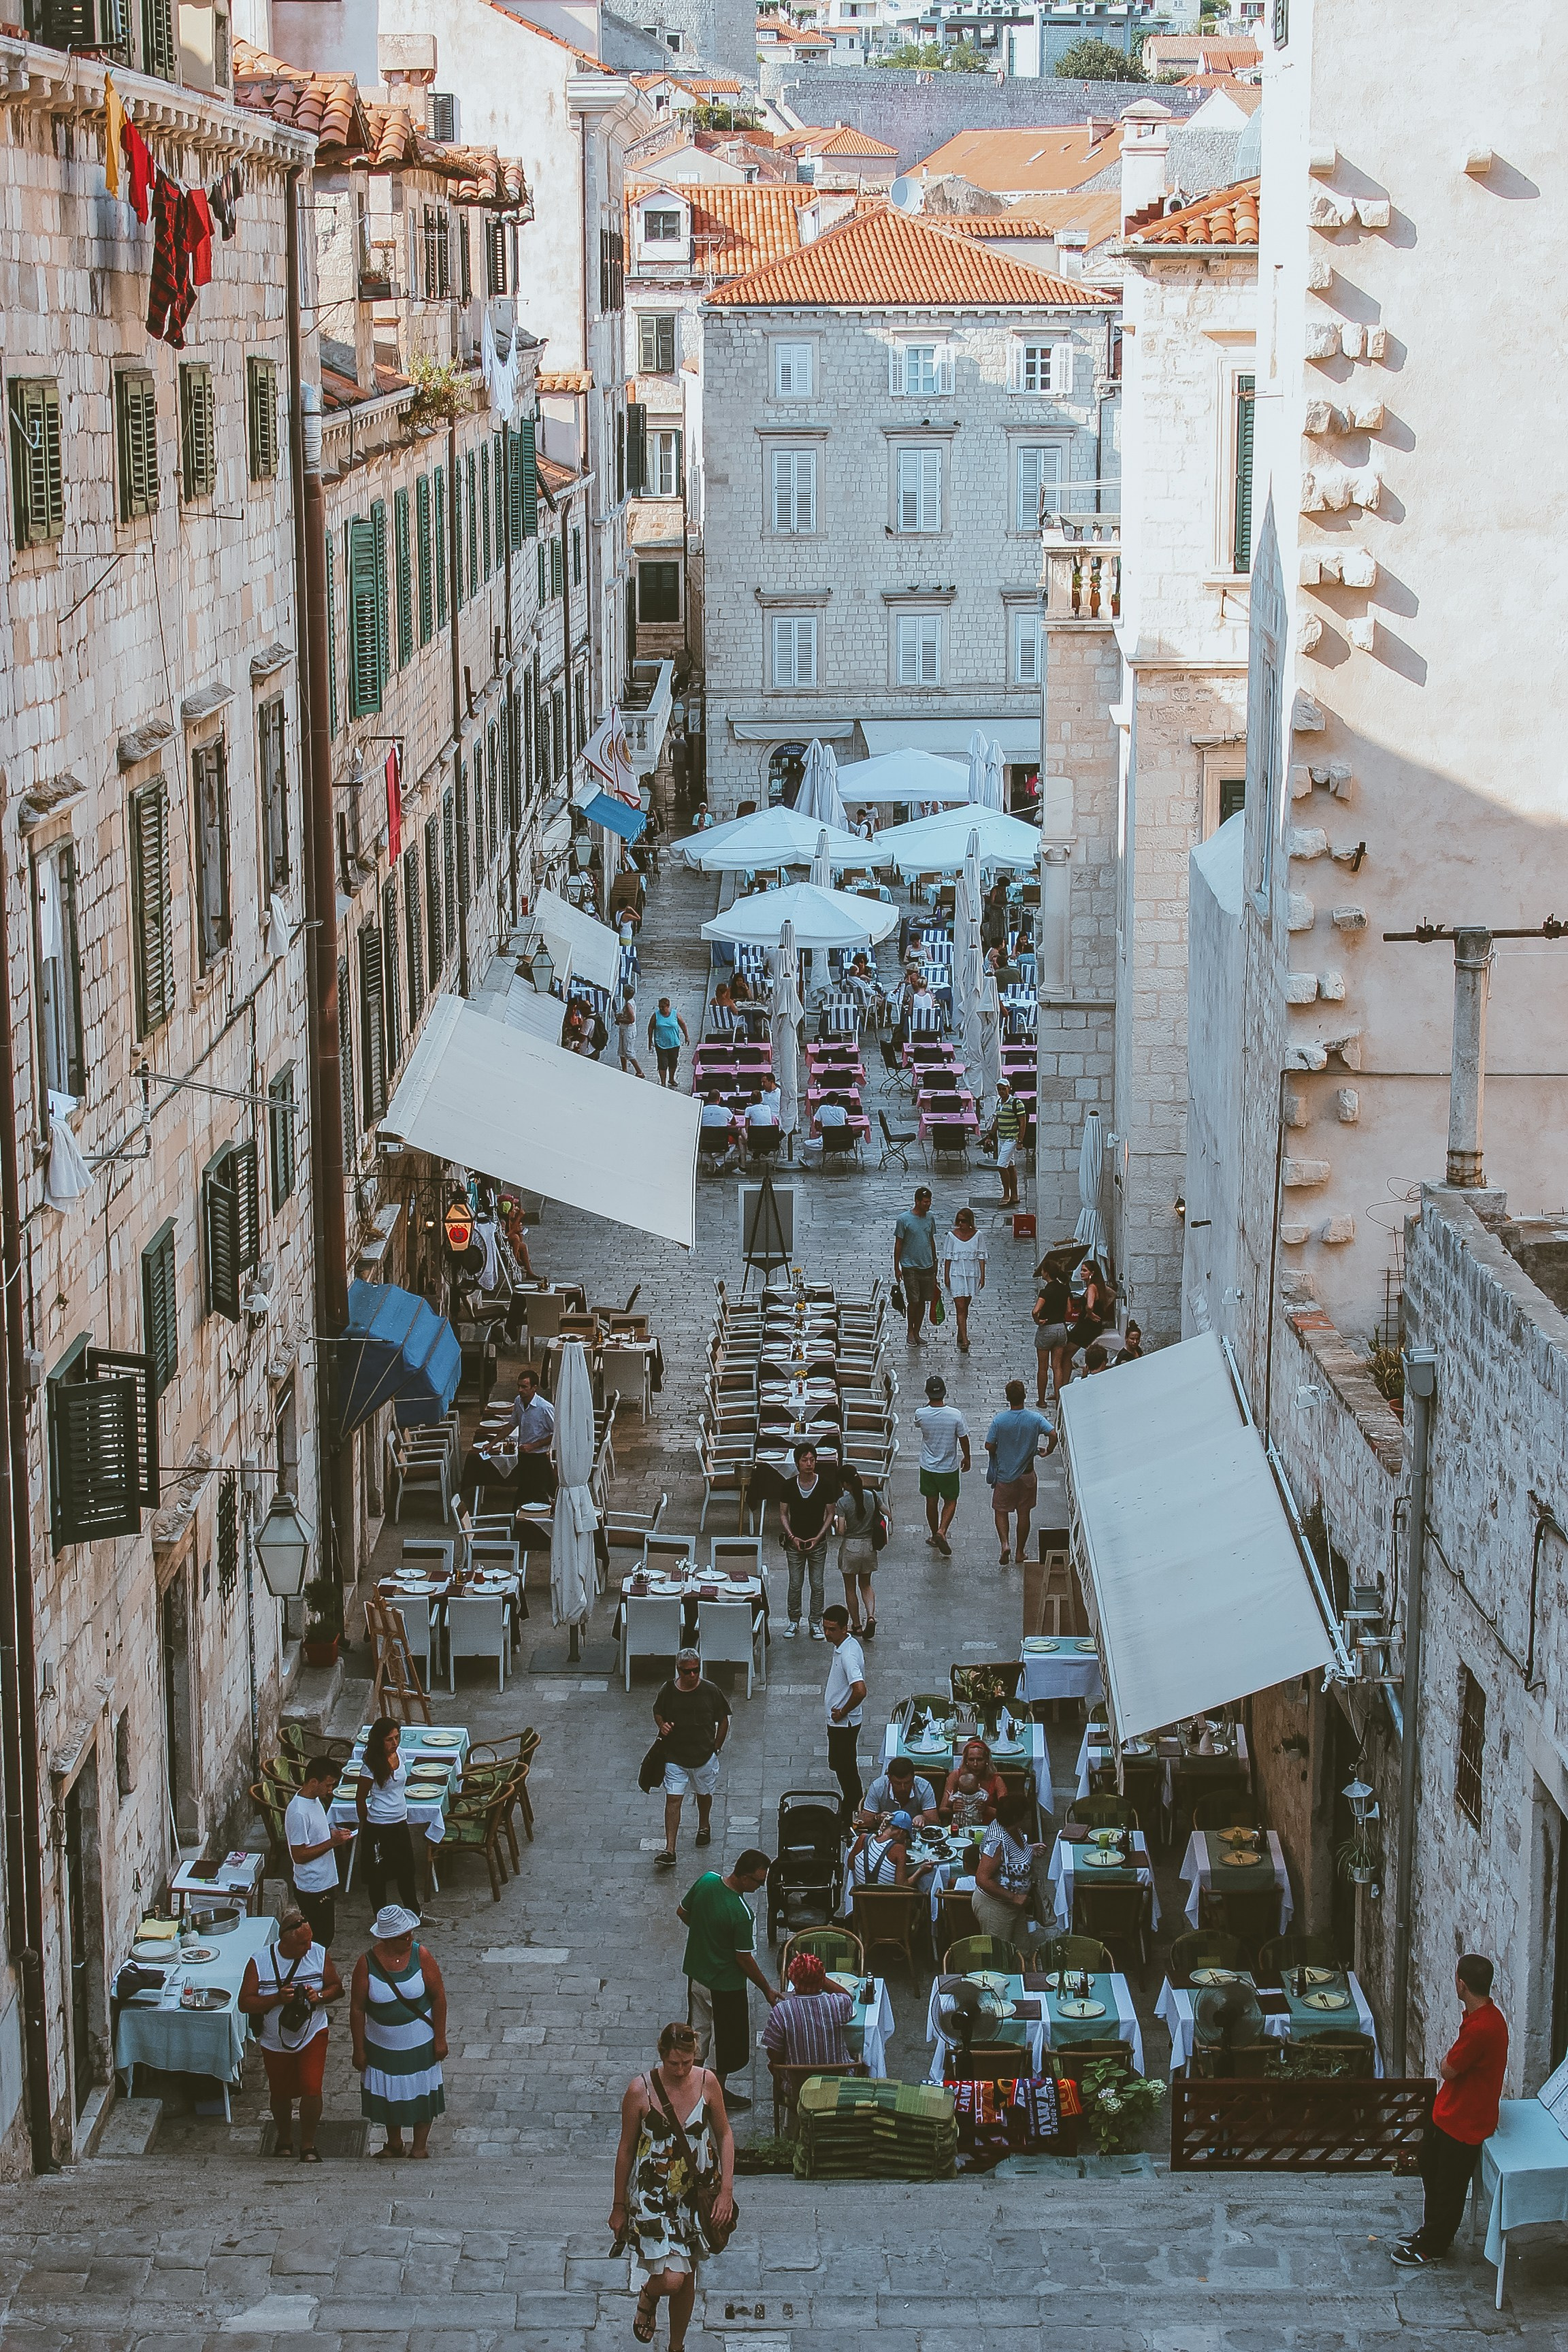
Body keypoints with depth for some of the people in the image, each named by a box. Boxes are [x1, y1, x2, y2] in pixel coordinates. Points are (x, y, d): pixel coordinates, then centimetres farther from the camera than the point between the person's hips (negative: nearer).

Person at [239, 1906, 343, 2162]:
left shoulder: (319, 1954, -11)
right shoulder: (259, 1962, -16)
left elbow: (337, 1987, 1)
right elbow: (245, 2004, -14)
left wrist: (320, 1996, -21)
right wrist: (277, 1999, -29)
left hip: (312, 2034, 0)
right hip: (276, 2042, 0)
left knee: (311, 2088, -14)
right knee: (280, 2093, 16)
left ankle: (308, 2144, 7)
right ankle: (285, 2140, 41)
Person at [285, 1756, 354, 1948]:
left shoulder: (315, 1799, 5)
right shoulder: (298, 1812, -25)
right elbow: (299, 1855, -24)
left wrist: (336, 1834, 2)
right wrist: (333, 1842, -25)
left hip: (325, 1882, 9)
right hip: (312, 1888, -9)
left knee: (327, 1935, 18)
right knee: (320, 1939, 1)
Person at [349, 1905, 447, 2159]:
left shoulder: (421, 1956, -16)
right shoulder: (367, 1963, -17)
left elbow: (439, 1996, -8)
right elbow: (357, 2008, -9)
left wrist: (440, 2039, -7)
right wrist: (359, 2049, -5)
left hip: (419, 2043, -1)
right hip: (382, 2046, 1)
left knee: (422, 2093, 12)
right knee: (388, 2094, 17)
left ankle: (420, 2147, 31)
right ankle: (394, 2144, 39)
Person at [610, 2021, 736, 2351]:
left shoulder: (707, 2082, -10)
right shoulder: (640, 2091, -16)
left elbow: (724, 2135, 3)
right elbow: (626, 2150, -5)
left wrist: (726, 2190, -5)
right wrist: (619, 2206, 2)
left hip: (696, 2194, 3)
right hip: (652, 2196, -3)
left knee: (687, 2277, 15)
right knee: (670, 2279, -15)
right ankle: (647, 2299, 22)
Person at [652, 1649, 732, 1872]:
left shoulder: (711, 1691, -11)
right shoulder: (668, 1691, -10)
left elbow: (723, 1720, 2)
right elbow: (657, 1712, 9)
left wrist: (716, 1747, 0)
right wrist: (662, 1724, -12)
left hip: (704, 1756, 1)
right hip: (674, 1757, -1)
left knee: (704, 1794, 22)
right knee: (673, 1800, -7)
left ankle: (704, 1826, 53)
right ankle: (669, 1851, -8)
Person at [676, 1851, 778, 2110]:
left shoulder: (706, 1880, -13)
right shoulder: (742, 1914, -32)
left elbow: (682, 1912, 3)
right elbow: (744, 1959, -21)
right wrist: (767, 1990, -8)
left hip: (696, 1971, 7)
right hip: (725, 1986, -7)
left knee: (699, 2030, 24)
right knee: (727, 2040, 15)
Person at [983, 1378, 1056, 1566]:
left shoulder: (999, 1420, -15)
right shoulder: (1035, 1419, -13)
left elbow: (989, 1446, -12)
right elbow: (1053, 1434, -24)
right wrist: (1048, 1451, -4)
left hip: (1004, 1475, -1)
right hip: (1026, 1475, 1)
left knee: (1001, 1511, 12)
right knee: (1024, 1513, 14)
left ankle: (1005, 1544, -9)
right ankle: (1020, 1552, 21)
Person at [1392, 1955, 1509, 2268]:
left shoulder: (1483, 2027, -33)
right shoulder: (1479, 2014, -1)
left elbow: (1447, 2069, -23)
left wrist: (1445, 2062, -4)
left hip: (1464, 2123, -10)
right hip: (1448, 2112, 10)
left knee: (1449, 2186, 10)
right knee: (1431, 2169, 25)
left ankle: (1433, 2246, 27)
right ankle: (1432, 2232, 43)